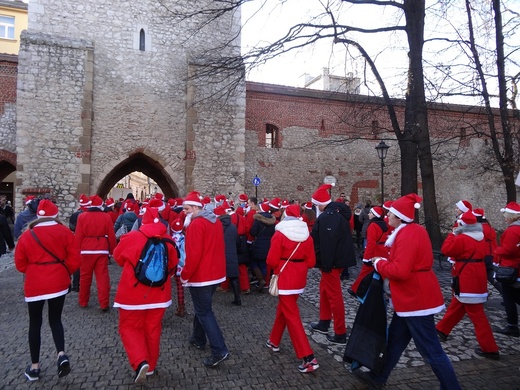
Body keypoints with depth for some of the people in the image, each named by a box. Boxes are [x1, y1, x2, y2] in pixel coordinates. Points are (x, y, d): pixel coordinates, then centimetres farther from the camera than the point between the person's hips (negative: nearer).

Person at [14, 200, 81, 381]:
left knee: (35, 323, 14)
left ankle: (34, 367, 21)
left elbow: (20, 264, 3)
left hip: (35, 285, 0)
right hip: (59, 283, 1)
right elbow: (75, 259, -6)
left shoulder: (27, 235, -4)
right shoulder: (65, 232, -5)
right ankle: (61, 355, -3)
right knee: (55, 319, 17)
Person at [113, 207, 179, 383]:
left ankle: (140, 362, -5)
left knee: (129, 328, 13)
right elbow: (173, 265, 7)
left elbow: (118, 257, 5)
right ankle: (151, 366, 30)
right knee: (153, 330, 17)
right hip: (159, 294, 3)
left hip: (133, 293, -3)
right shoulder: (169, 240, -5)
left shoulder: (131, 238, -13)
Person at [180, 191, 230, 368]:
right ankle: (199, 339, 37)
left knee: (204, 312, -1)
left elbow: (193, 255, -23)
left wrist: (185, 275, -12)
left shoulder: (196, 224, -19)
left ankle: (219, 350, -3)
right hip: (216, 273, 9)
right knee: (202, 307, 23)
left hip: (201, 276, -9)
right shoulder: (216, 221, 9)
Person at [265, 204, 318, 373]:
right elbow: (311, 261, 2)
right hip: (299, 278, 6)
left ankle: (308, 358, -3)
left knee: (291, 316, 0)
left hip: (285, 278, -6)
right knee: (283, 308, 23)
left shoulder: (280, 234, -14)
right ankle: (274, 341, 38)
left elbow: (271, 260, -14)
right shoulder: (307, 235, 0)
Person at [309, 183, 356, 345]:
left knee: (334, 295, 0)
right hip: (341, 257, 10)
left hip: (331, 260, -10)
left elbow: (323, 243, -24)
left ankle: (340, 333, 10)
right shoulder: (340, 212, 8)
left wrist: (324, 263, -17)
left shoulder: (325, 217, -21)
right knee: (325, 287, 22)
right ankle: (324, 323, 35)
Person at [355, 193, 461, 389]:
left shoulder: (408, 235, -23)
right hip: (413, 297, 11)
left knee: (431, 350, 2)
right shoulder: (412, 230, 9)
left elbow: (400, 271, -30)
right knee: (395, 340, 19)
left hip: (416, 299, -11)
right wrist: (385, 262, 4)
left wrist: (379, 263, -13)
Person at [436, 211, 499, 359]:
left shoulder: (461, 239, -19)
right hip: (477, 277, 9)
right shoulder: (481, 239, 8)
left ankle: (489, 348, 3)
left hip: (467, 280, -9)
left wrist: (452, 234, -4)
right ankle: (442, 330, 34)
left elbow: (446, 250, -13)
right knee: (457, 305, 20)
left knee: (476, 314, -2)